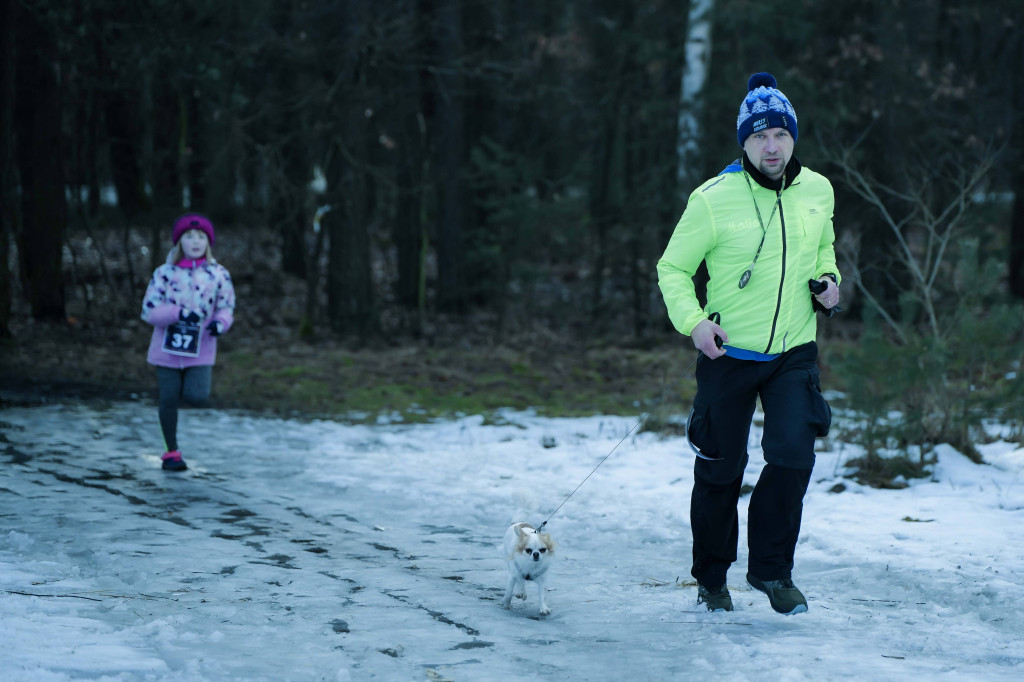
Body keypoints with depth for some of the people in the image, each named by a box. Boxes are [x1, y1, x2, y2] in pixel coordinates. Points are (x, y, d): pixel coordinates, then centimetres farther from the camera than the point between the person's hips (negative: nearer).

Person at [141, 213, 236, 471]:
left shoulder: (218, 274, 0)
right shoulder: (165, 273, -4)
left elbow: (227, 307, 7)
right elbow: (149, 310, -7)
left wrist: (220, 323, -16)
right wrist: (179, 313, -22)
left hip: (200, 351, 1)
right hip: (168, 349, 0)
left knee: (197, 397, -16)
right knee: (169, 400, 3)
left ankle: (190, 383, 20)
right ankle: (171, 452, 17)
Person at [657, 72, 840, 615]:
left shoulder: (818, 192, 2)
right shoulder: (714, 199, -11)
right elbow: (673, 269, -3)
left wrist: (828, 281, 1)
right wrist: (693, 321, -18)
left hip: (794, 353, 2)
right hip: (728, 353, -2)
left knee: (793, 457, -14)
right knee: (720, 471, 6)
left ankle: (771, 567, 6)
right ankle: (711, 578, 26)